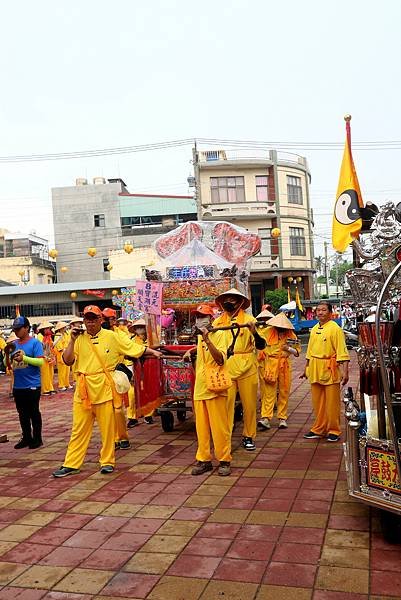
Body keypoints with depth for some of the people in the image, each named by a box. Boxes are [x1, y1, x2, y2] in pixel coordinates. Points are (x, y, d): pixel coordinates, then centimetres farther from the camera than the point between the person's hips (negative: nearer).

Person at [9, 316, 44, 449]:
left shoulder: (35, 343, -9)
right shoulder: (13, 344, 8)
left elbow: (41, 361, -16)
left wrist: (24, 358, -25)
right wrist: (7, 356, -12)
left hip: (32, 385, -6)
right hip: (17, 386, 6)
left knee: (34, 413, 4)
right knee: (22, 414, 15)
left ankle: (37, 438, 15)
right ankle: (26, 438, 27)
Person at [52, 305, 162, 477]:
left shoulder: (111, 337, 0)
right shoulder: (79, 338, 5)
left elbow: (135, 348, 3)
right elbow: (67, 361, -3)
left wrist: (153, 351, -2)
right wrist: (72, 340, -8)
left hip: (104, 389, -2)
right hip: (83, 390, 2)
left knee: (107, 429, 7)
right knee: (79, 430, 8)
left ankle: (107, 462, 21)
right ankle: (71, 464, 16)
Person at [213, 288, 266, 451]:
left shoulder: (249, 320, 3)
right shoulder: (217, 322, 10)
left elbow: (261, 346, -5)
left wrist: (254, 331, -22)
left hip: (246, 367, -1)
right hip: (225, 367, 1)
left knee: (249, 404, 5)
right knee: (226, 404, 1)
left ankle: (248, 436, 20)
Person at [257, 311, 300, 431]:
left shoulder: (291, 335, 5)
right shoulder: (267, 331, -2)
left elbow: (297, 352, 8)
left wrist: (289, 349, -9)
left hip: (284, 366, 2)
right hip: (269, 365, -2)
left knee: (284, 392, 7)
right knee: (268, 392, -6)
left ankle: (282, 418, 17)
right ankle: (265, 418, -9)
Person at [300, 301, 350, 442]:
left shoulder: (335, 329, -7)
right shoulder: (314, 329, 14)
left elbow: (342, 352, -12)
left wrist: (345, 372, -19)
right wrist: (306, 369, 22)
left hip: (330, 370, -6)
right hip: (315, 371, 6)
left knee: (332, 403, 1)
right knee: (317, 402, 11)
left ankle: (333, 431, 13)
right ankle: (319, 429, 22)